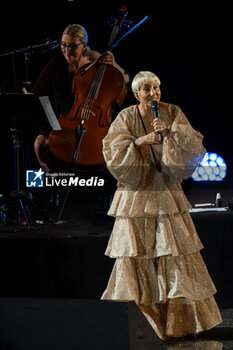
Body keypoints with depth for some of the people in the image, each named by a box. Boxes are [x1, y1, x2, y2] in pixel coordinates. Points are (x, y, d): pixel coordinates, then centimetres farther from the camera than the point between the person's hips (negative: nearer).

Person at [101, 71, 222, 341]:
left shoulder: (173, 113, 2)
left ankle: (181, 316, 12)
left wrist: (169, 132, -21)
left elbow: (193, 144, -6)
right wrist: (138, 141, -20)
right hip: (136, 191, -1)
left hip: (167, 192, 1)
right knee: (135, 251, 0)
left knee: (176, 250, 1)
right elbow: (112, 153, -8)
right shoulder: (125, 118, -1)